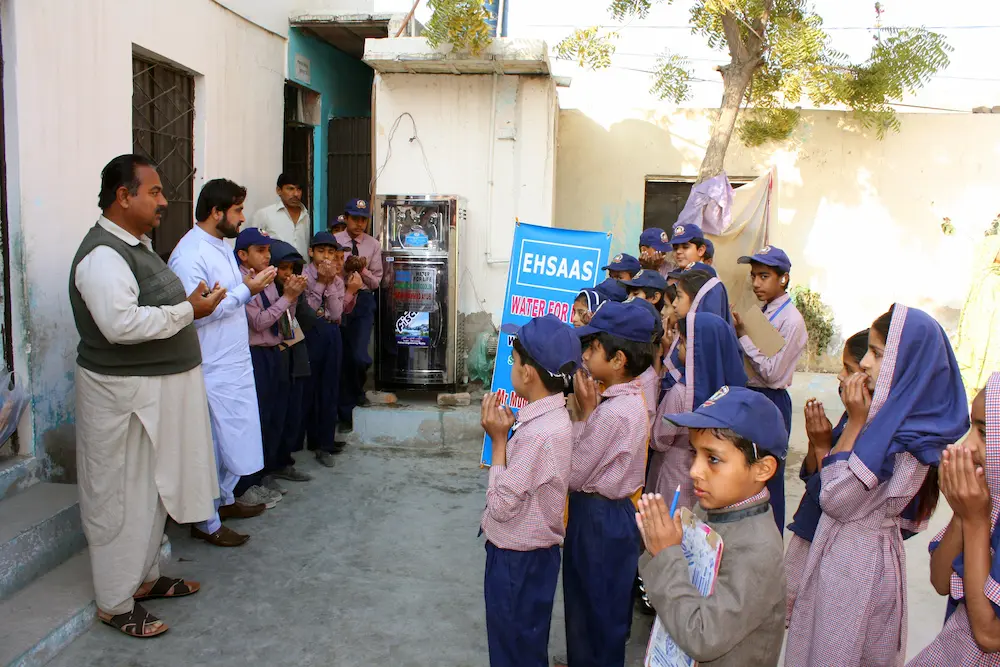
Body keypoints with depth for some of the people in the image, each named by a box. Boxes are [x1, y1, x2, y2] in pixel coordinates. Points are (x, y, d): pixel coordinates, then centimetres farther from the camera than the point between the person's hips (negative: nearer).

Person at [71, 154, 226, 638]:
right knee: (121, 498, 2)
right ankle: (115, 604, 18)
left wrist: (191, 303, 9)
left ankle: (144, 577, 36)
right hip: (123, 394, -10)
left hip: (155, 388, 10)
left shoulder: (135, 246, 13)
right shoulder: (103, 255, -20)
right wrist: (188, 311, -22)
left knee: (150, 489, 20)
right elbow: (120, 324, -31)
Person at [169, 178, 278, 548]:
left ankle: (225, 499, 37)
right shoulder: (189, 255, -19)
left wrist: (251, 282, 2)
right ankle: (206, 522, 15)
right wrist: (245, 290, -22)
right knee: (211, 445, 2)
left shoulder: (221, 245, 12)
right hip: (211, 369, -10)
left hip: (234, 361, 10)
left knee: (233, 438, 20)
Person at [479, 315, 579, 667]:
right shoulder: (551, 416, -1)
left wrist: (498, 439, -18)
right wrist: (508, 432, -4)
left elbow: (501, 505, -23)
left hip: (518, 560, -9)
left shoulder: (540, 433, -30)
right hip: (525, 552, 9)